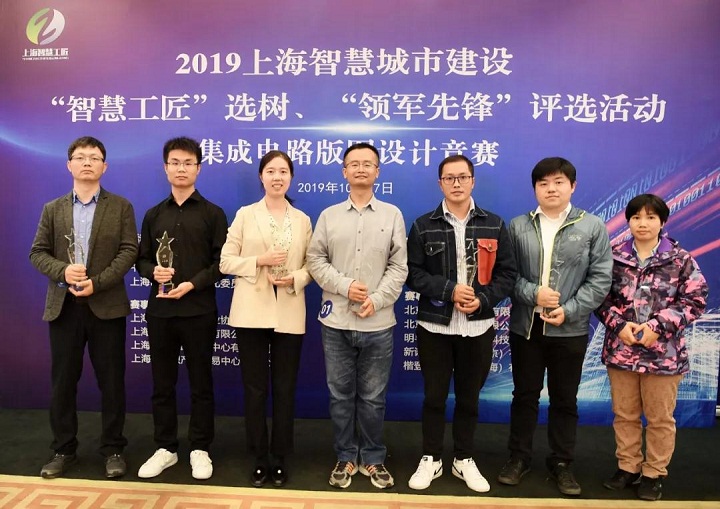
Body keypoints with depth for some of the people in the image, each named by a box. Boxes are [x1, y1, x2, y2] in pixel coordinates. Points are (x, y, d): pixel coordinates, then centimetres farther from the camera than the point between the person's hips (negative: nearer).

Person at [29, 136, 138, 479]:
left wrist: (97, 282, -16)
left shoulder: (120, 207, 4)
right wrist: (63, 270, -15)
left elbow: (128, 251, -5)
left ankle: (113, 449, 17)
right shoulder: (52, 209, 11)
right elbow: (37, 253, 6)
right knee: (63, 381, 9)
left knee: (111, 380, 4)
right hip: (63, 306, 2)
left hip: (106, 305, -2)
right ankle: (63, 450, 24)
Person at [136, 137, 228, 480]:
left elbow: (221, 261, -4)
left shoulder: (212, 213, 1)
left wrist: (192, 284, -16)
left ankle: (199, 449, 20)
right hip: (159, 310, 3)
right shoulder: (153, 215, 12)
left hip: (199, 311, -3)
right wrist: (153, 272, -9)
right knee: (162, 383, 11)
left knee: (200, 383, 6)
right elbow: (142, 260, 12)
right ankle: (165, 448, 25)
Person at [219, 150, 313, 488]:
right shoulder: (245, 215, 4)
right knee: (254, 387, 5)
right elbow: (225, 262, 0)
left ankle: (280, 459, 22)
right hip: (252, 312, -1)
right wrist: (260, 261, -14)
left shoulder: (303, 220, 8)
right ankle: (259, 459, 20)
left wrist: (294, 279, -14)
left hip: (289, 314, 1)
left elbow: (311, 266, 6)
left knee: (285, 388, 7)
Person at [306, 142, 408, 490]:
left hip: (378, 324, -1)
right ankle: (345, 458, 27)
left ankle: (373, 459, 27)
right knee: (341, 395, 11)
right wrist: (345, 286, -12)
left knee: (373, 398, 9)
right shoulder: (329, 215, 7)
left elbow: (399, 266, 0)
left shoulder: (392, 215, 5)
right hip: (336, 322, 1)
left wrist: (376, 300, -12)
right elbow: (315, 260, 2)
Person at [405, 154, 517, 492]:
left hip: (478, 328, 1)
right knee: (434, 395, 8)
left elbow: (507, 273, 3)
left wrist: (483, 299, -13)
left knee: (469, 396, 13)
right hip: (434, 326, -1)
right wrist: (449, 290, -17)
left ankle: (464, 459, 30)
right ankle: (431, 459, 25)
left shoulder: (494, 225, 4)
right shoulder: (423, 226, 1)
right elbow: (413, 273, -5)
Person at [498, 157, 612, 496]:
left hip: (570, 330, -1)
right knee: (524, 395, 13)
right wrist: (533, 294, -16)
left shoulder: (592, 227, -1)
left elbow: (600, 280, -4)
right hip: (525, 327, 1)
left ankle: (561, 462, 29)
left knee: (565, 399, 12)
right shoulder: (518, 226, 2)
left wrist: (568, 310, -13)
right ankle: (519, 457, 29)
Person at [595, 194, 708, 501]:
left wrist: (657, 326, -17)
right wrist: (619, 325, -14)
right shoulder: (614, 257, 1)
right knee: (624, 415, 14)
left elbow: (695, 300, -6)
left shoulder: (681, 260, -3)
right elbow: (601, 297, 2)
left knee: (660, 418, 11)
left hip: (663, 352, -1)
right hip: (620, 350, 2)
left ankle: (654, 473, 28)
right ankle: (628, 467, 30)